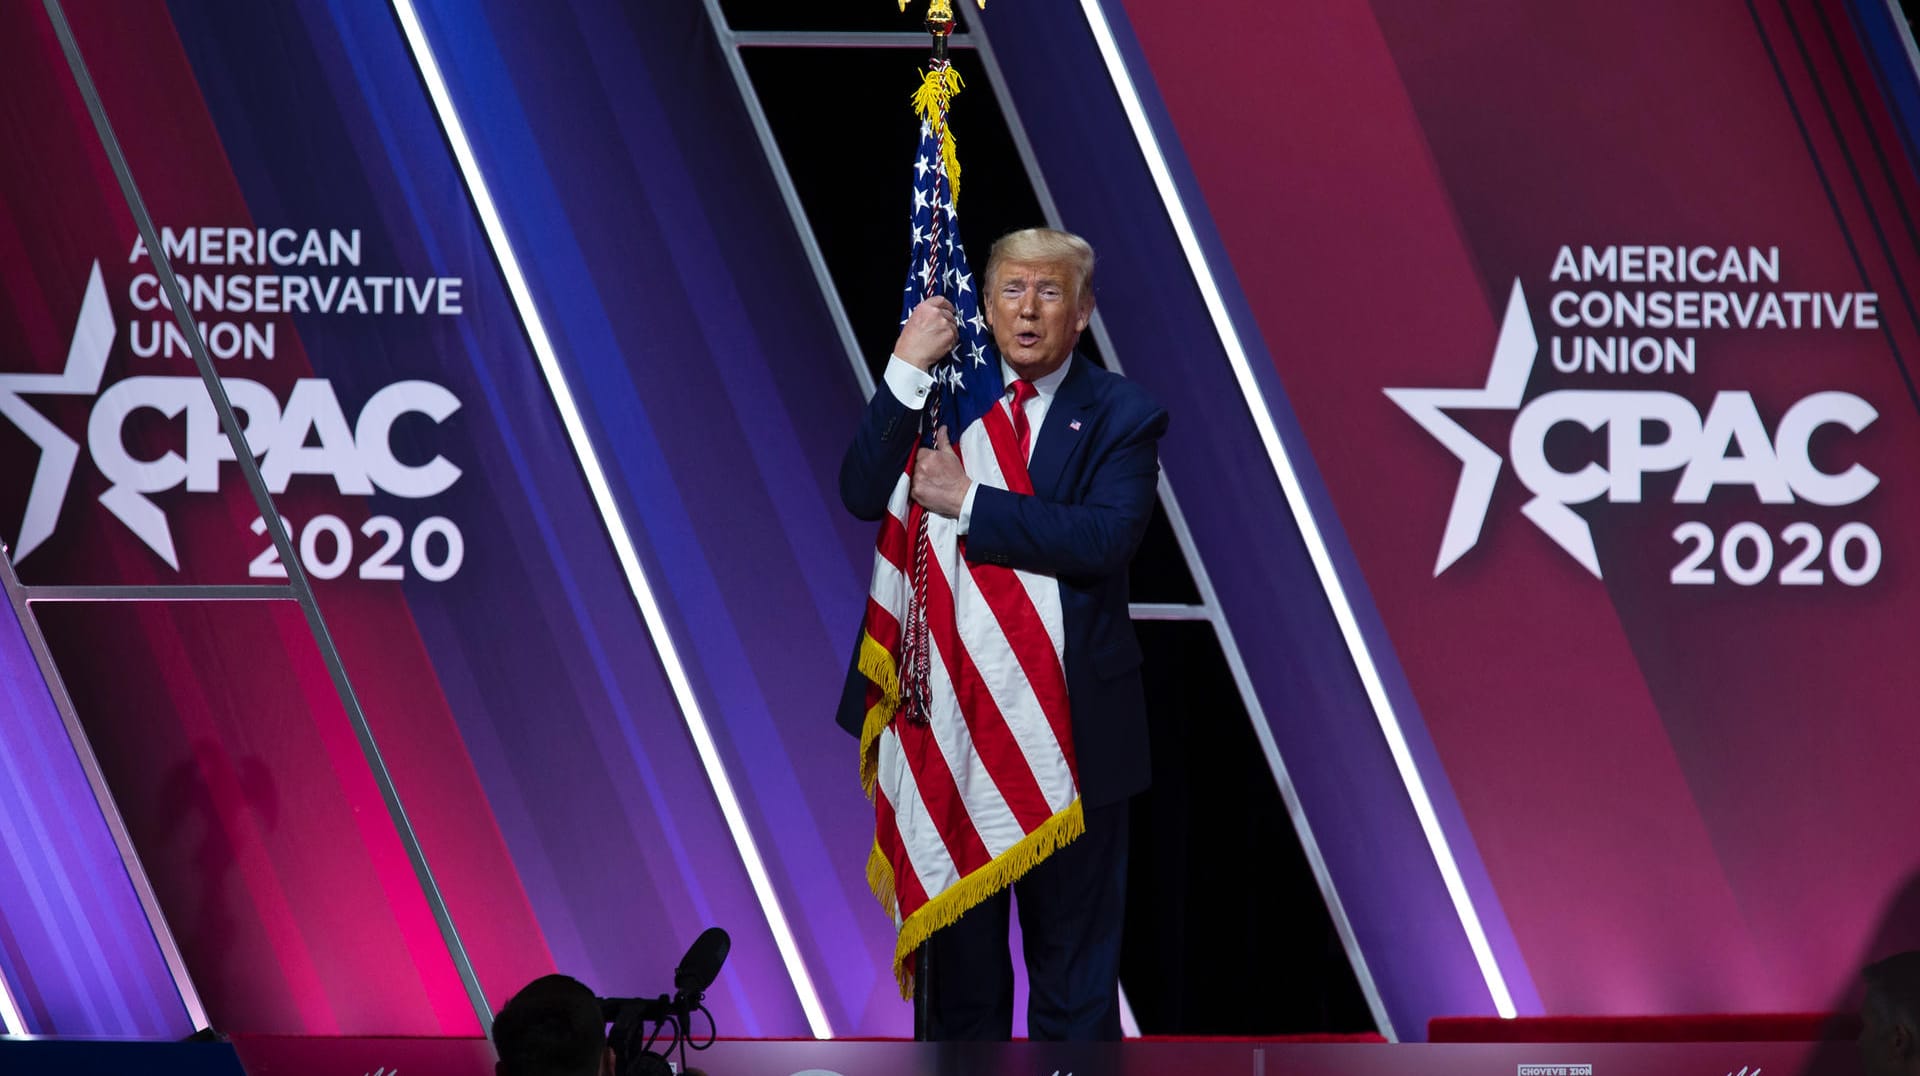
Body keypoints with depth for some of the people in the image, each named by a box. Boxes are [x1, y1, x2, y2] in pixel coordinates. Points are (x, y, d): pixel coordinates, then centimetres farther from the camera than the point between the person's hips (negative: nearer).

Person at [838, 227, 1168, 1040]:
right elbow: (863, 495, -10)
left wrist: (968, 501, -24)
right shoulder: (941, 395, 5)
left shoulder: (1121, 415, -4)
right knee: (959, 950, 14)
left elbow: (1106, 538, -20)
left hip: (1070, 721, -2)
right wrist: (907, 371, -19)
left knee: (1073, 950, 7)